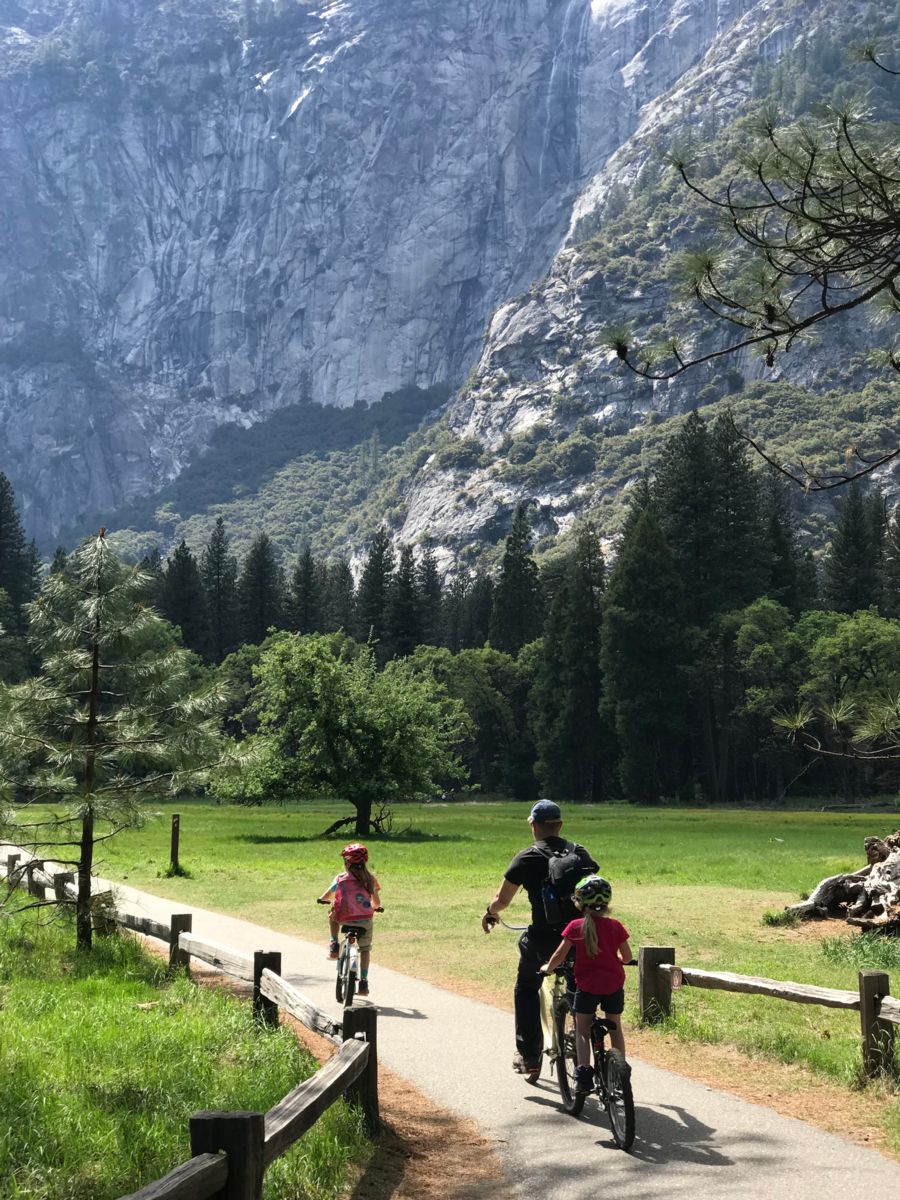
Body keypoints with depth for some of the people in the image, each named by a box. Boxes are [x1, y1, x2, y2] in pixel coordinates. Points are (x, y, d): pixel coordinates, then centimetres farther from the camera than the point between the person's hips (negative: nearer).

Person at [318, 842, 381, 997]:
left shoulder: (341, 878, 1)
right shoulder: (370, 879, 6)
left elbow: (326, 896, 4)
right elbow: (377, 903, 13)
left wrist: (321, 900, 27)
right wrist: (374, 907, 36)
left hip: (344, 918, -1)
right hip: (365, 920, 1)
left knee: (332, 915, 33)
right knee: (365, 949, 20)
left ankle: (334, 945, 21)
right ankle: (363, 983, 13)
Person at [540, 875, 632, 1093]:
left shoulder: (575, 927, -7)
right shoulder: (615, 926, 0)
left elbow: (559, 956, -6)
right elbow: (627, 957, 6)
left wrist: (547, 967, 13)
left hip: (587, 986, -2)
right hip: (614, 984, 2)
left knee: (582, 1030, 8)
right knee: (615, 1027, 18)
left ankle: (583, 1074, -5)